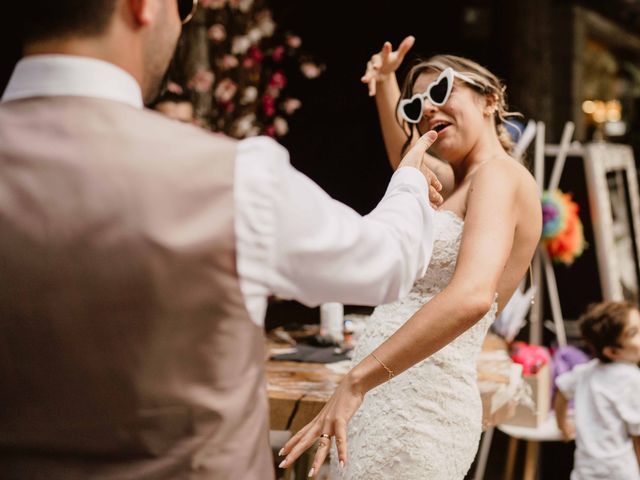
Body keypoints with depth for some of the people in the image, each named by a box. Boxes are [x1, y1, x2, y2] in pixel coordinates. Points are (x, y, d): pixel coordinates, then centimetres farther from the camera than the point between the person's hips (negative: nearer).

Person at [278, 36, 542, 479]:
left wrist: (355, 383, -29)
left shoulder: (499, 174, -9)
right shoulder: (464, 186, 18)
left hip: (415, 406, -9)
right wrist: (385, 83, 37)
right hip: (396, 398, 9)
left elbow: (471, 296, -27)